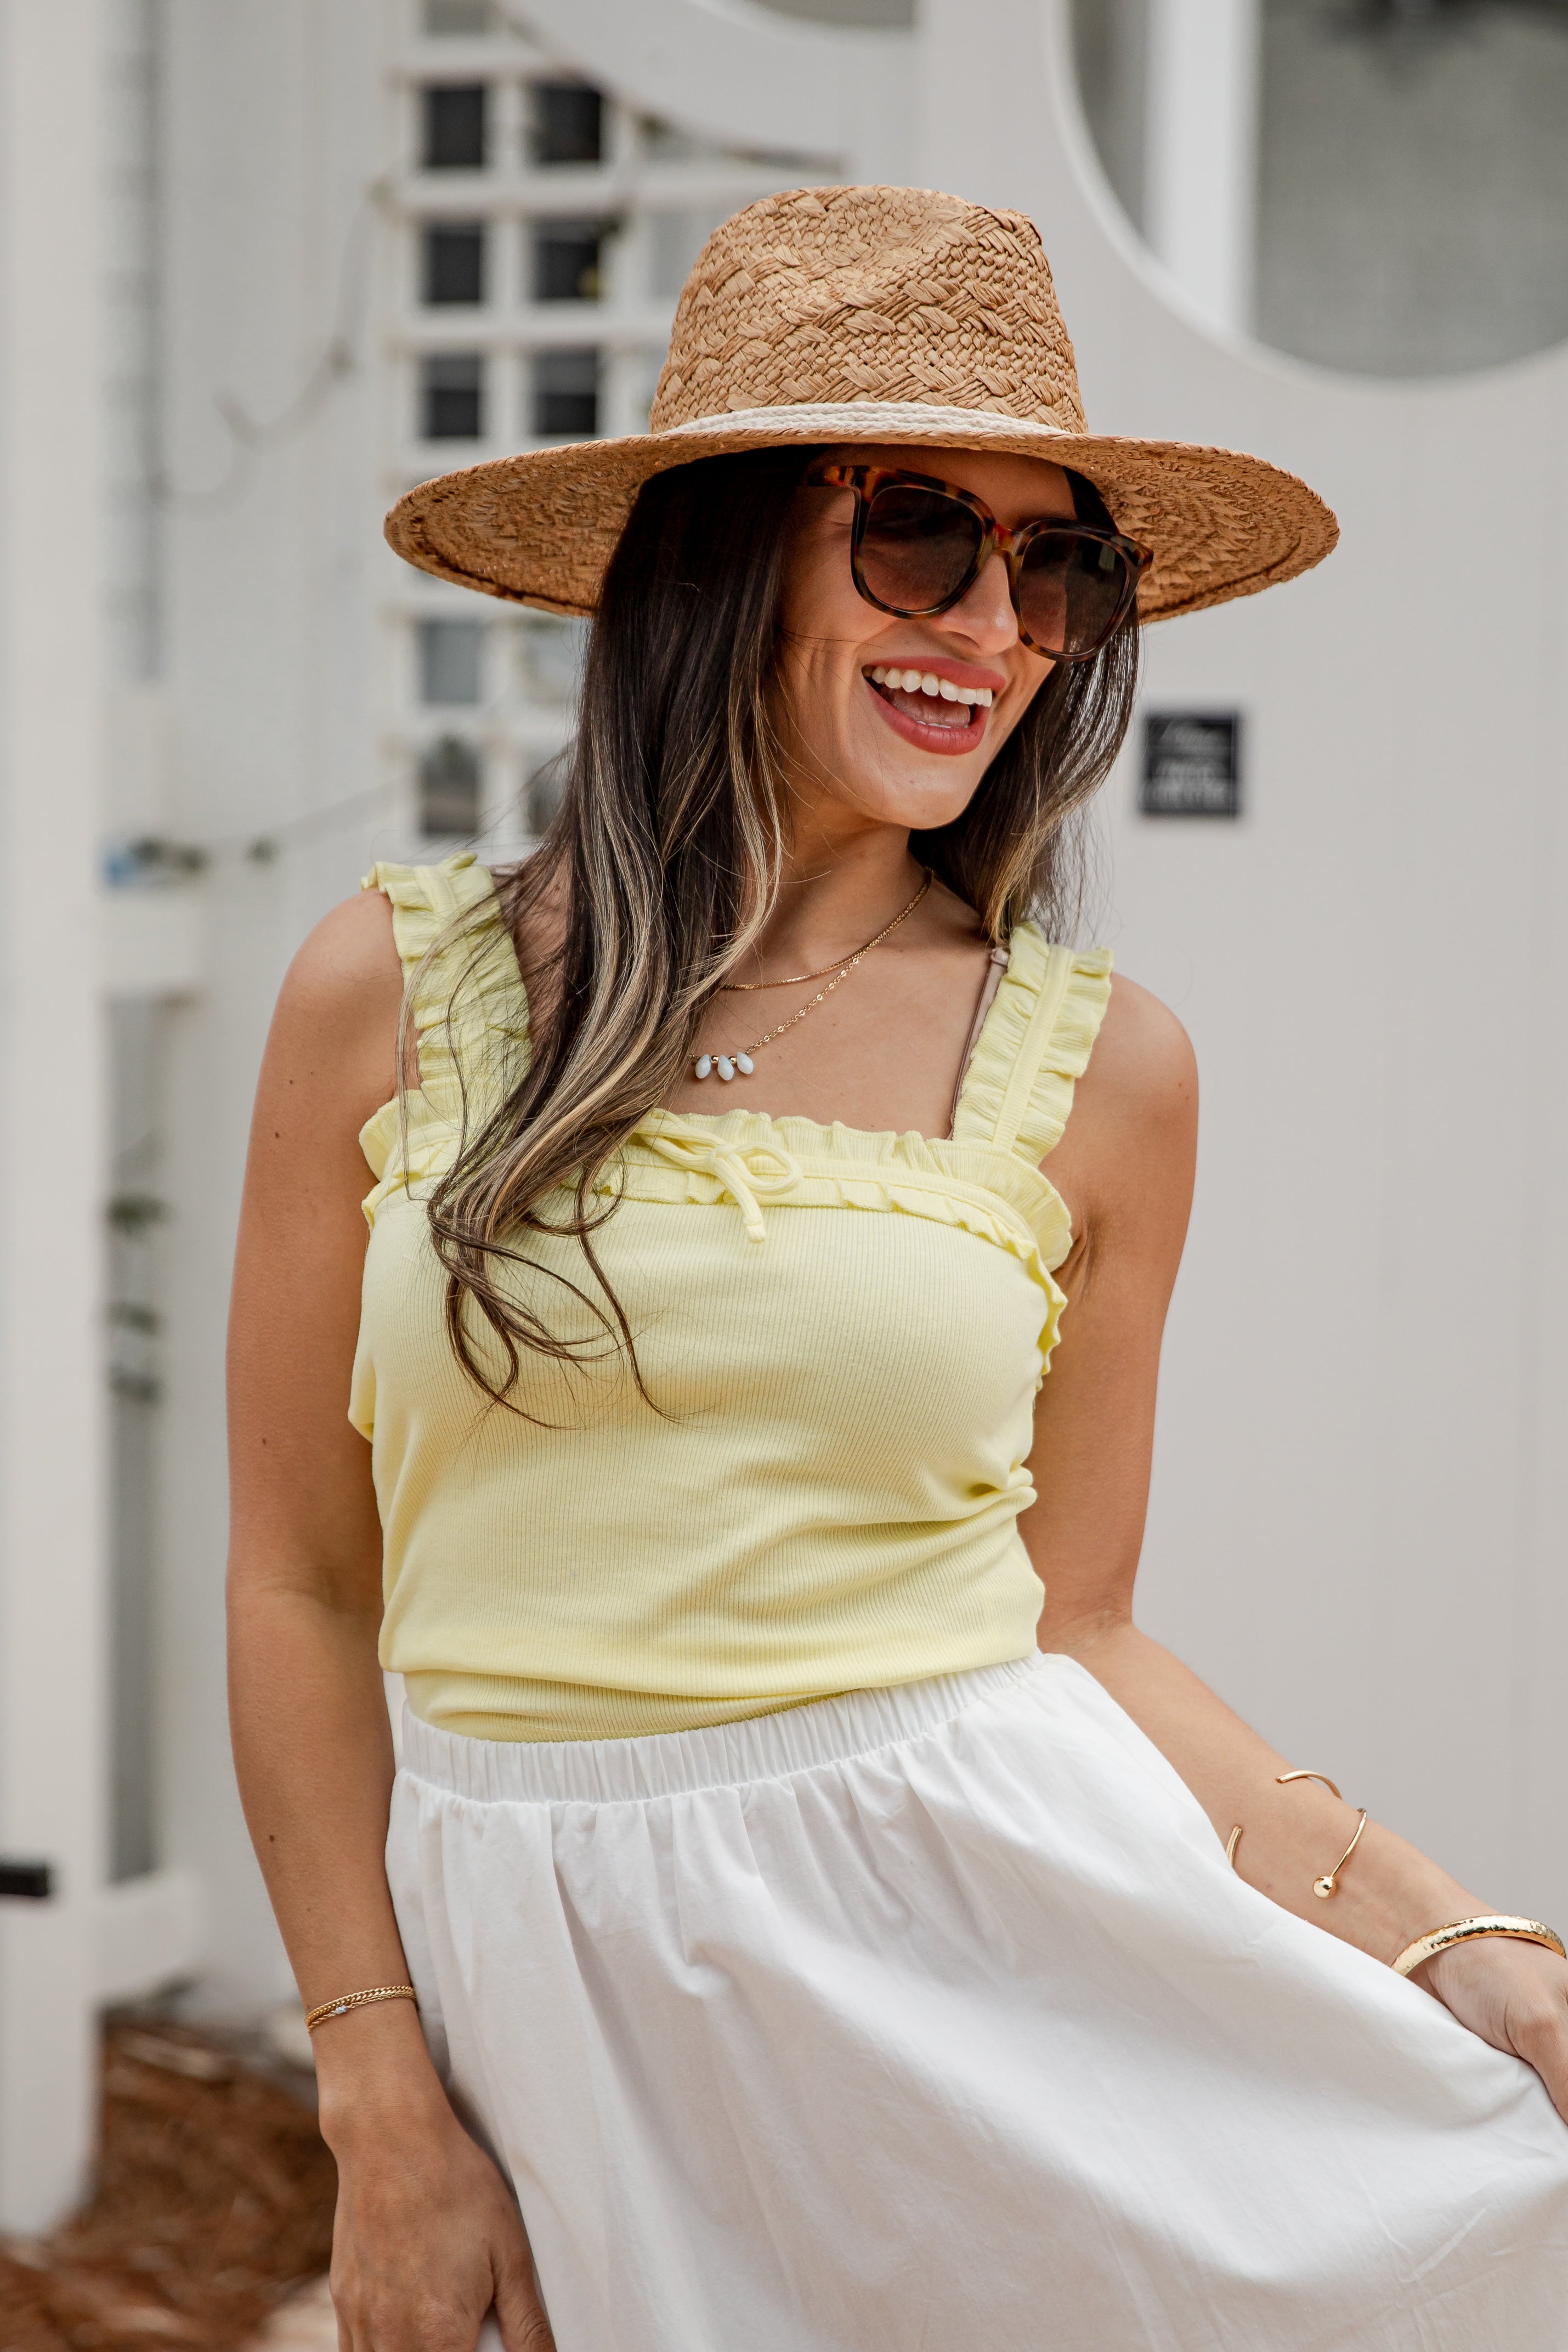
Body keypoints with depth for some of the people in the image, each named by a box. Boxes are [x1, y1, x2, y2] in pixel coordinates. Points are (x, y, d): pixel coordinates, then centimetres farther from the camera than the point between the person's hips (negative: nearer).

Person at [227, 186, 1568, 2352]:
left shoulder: (1099, 1071, 2)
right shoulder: (395, 995, 0)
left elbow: (1072, 1624, 7)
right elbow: (304, 1591, 3)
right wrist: (387, 2106, -1)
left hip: (998, 1918, 1)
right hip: (563, 1988, -1)